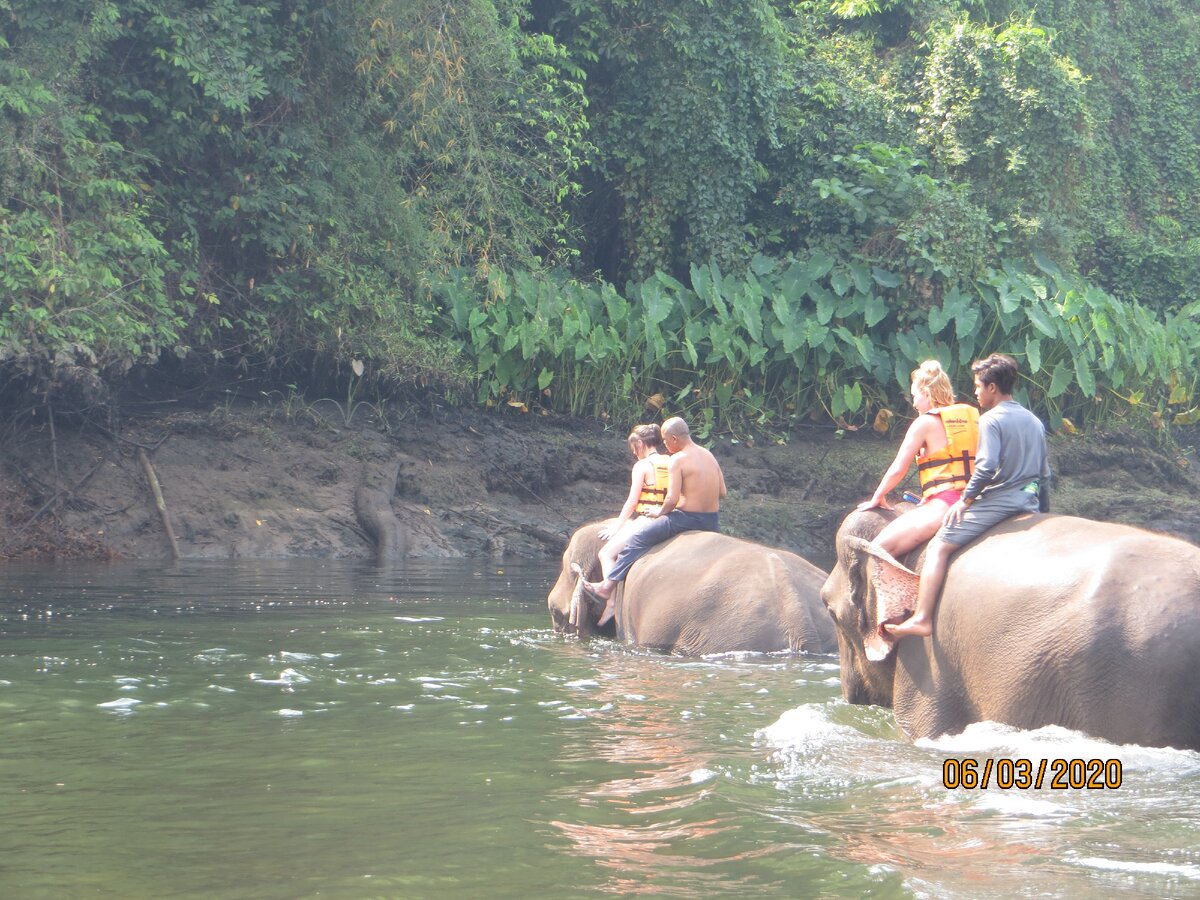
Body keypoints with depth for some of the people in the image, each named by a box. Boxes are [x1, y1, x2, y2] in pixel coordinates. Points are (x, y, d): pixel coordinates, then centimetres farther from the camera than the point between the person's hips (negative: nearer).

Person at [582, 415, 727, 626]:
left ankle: (608, 587, 2)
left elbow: (672, 499, -16)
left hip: (686, 519, -8)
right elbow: (722, 491, 14)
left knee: (636, 540, 2)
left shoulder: (677, 460, -11)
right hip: (712, 522, 8)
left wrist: (660, 512, 2)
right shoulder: (709, 456, 12)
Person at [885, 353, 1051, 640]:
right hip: (1029, 504, 8)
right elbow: (1045, 475, 20)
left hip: (996, 500, -8)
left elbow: (986, 467, -20)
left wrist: (965, 500, -9)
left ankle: (921, 619, -16)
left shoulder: (992, 420, -7)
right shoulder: (1035, 422, 17)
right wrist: (1043, 514, 27)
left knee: (938, 547, -6)